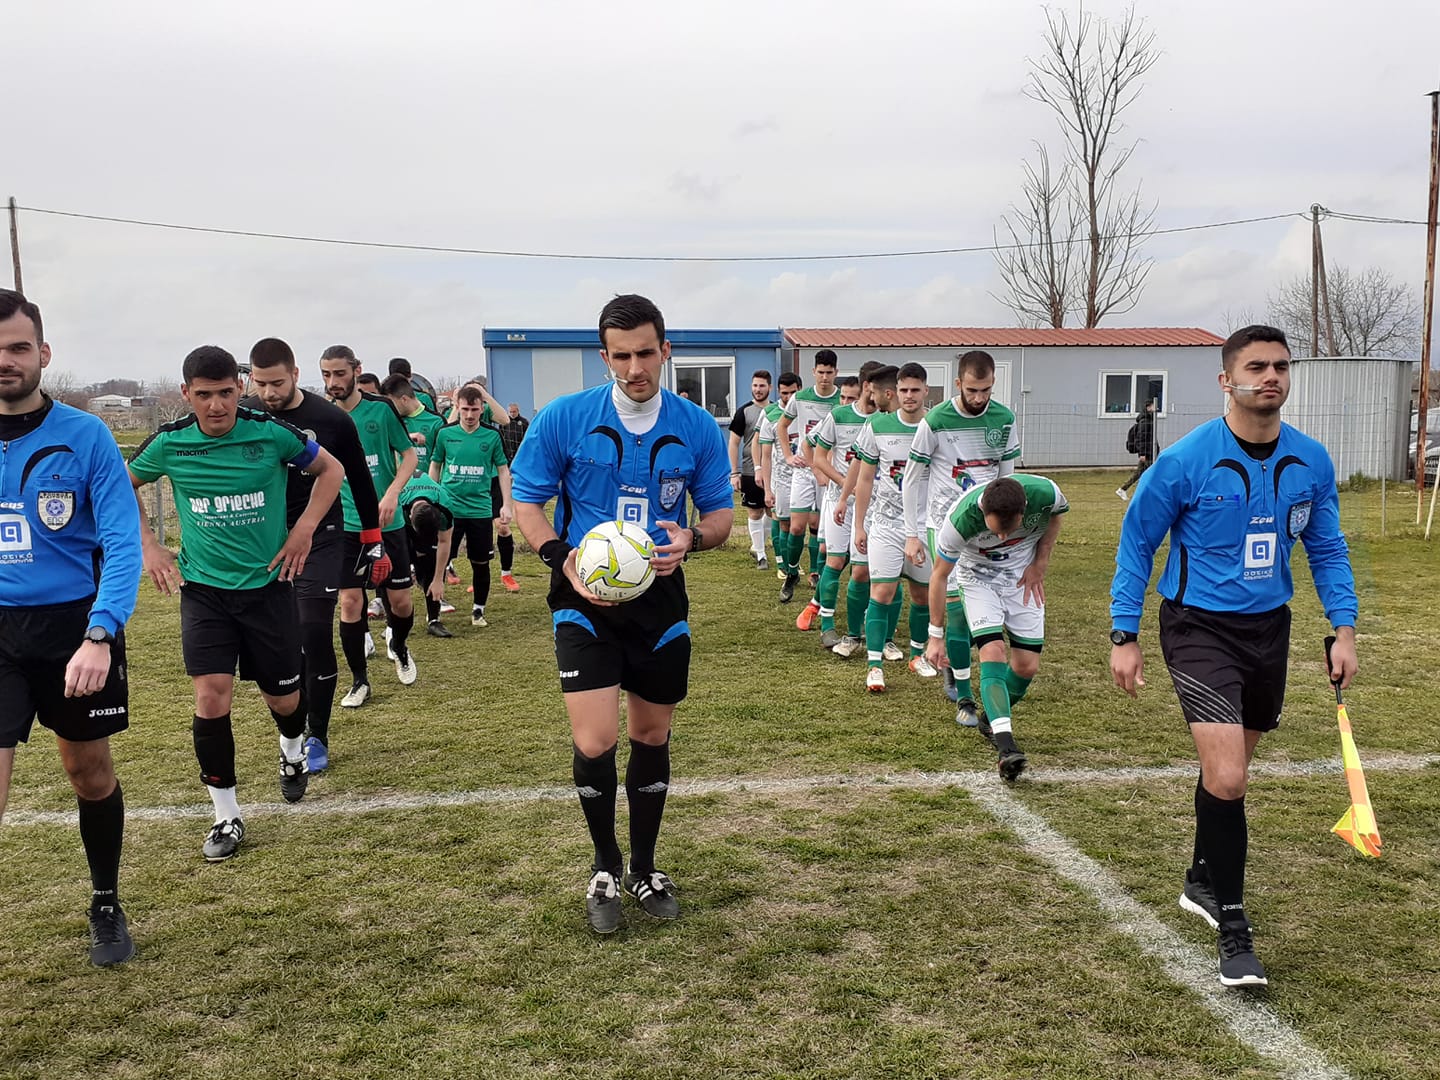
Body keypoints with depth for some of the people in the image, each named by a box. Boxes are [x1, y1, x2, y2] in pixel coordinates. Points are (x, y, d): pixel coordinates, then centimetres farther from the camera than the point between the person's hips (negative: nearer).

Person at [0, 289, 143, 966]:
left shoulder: (85, 436, -8)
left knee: (90, 773, 12)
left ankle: (106, 908, 34)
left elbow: (122, 543, -14)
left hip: (75, 627, -1)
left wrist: (99, 635, -26)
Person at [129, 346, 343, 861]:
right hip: (203, 588, 1)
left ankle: (292, 750, 46)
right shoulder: (169, 443, -7)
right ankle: (226, 816, 6)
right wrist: (147, 545, 3)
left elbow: (330, 469, 4)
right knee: (211, 697, -10)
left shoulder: (272, 433, -12)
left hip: (268, 583, 0)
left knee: (283, 697, 9)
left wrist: (304, 529, -5)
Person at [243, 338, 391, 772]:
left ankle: (317, 737, 8)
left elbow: (361, 483, 4)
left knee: (316, 636, -6)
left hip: (320, 541, -2)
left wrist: (374, 543, 7)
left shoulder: (332, 420, -7)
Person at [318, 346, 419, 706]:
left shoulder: (381, 408, -6)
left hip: (387, 522, -1)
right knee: (350, 601, -3)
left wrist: (392, 492, -16)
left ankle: (399, 646, 37)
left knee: (400, 601, 3)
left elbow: (409, 454, -1)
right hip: (345, 525, 1)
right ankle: (359, 680, 12)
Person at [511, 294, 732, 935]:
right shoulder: (565, 418, -8)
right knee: (594, 744, -11)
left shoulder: (697, 428, -2)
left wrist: (692, 538, -18)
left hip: (661, 599, 3)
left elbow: (721, 513, 6)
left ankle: (644, 869, 34)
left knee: (652, 738, 13)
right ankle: (606, 867, 17)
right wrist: (565, 560, -18)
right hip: (586, 600, -2)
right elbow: (526, 500, 0)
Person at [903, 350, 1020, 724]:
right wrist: (912, 533, -2)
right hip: (945, 524, -4)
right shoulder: (935, 422, -10)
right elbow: (913, 479, -2)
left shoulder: (1005, 419, 1)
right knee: (957, 607, -9)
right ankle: (964, 699, -3)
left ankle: (951, 665, 33)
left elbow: (1007, 476, 11)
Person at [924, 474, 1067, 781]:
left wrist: (1040, 564, -8)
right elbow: (939, 575, -17)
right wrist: (936, 635, -11)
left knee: (1027, 665, -1)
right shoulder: (960, 521, -34)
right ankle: (1005, 744, -29)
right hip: (979, 579, -3)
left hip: (1023, 577, 3)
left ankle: (992, 720, 25)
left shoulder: (1045, 493, -30)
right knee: (993, 653, -23)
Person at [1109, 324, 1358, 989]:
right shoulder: (1185, 461, -15)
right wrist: (1123, 637, -7)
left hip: (1269, 627, 5)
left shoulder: (1312, 462, -1)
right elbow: (1136, 544, -5)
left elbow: (1326, 549, 11)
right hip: (1199, 628, -5)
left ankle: (1203, 883, 41)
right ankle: (1232, 930, -1)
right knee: (1227, 778, -16)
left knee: (1228, 768, 19)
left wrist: (1343, 628, 0)